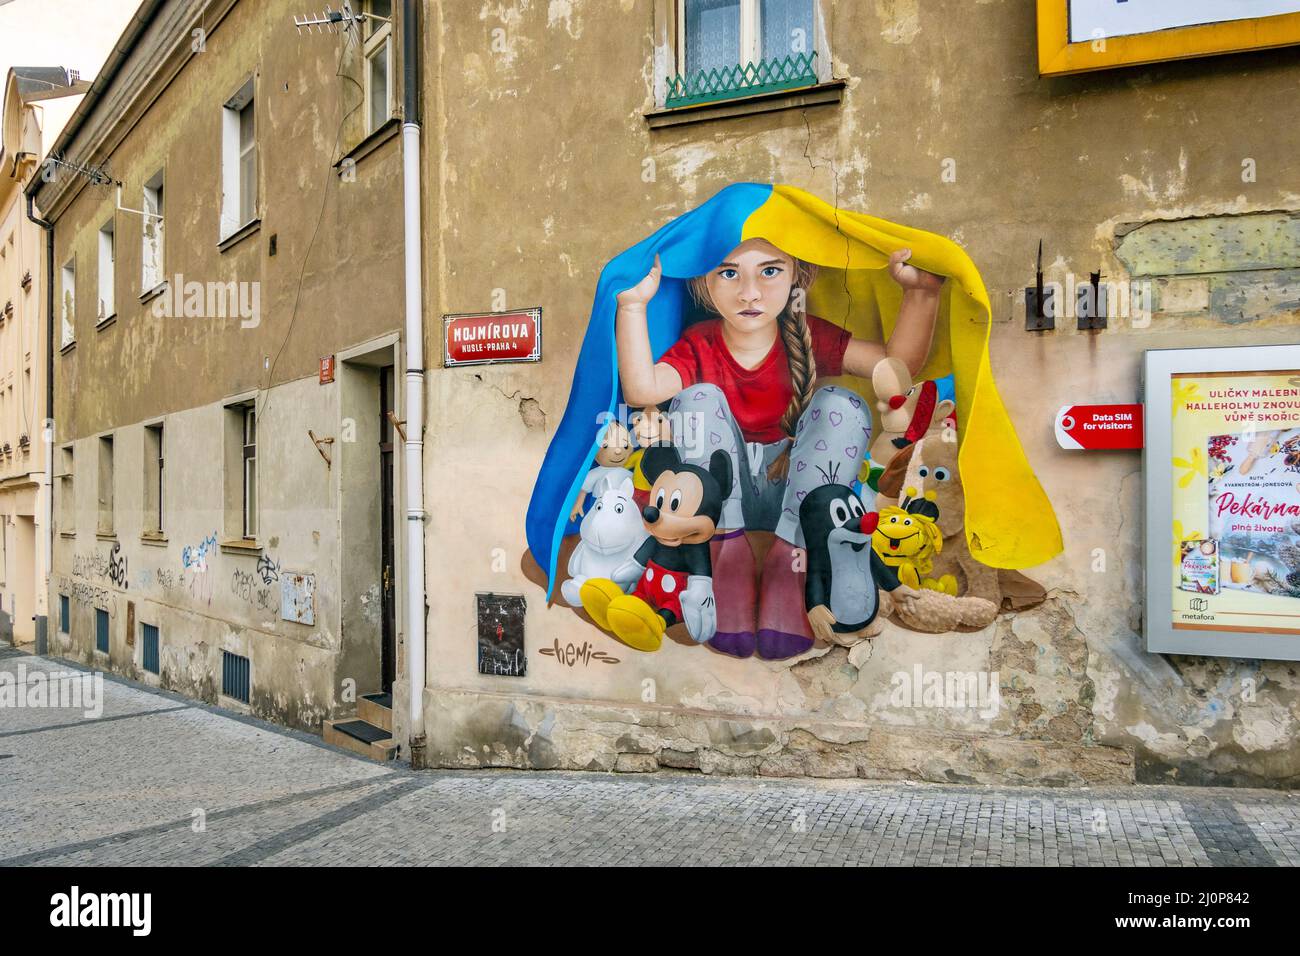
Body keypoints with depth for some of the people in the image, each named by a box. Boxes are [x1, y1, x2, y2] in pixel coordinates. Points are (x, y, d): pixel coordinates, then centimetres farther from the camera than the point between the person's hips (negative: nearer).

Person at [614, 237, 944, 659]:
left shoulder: (808, 338, -4)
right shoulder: (699, 345, -6)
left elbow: (900, 361, -15)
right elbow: (642, 390, -28)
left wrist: (922, 292, -28)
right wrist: (633, 306, -34)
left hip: (791, 492, 1)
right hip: (721, 496, -1)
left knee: (843, 406, -23)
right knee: (698, 400, -24)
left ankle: (790, 558, -26)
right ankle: (728, 550, -23)